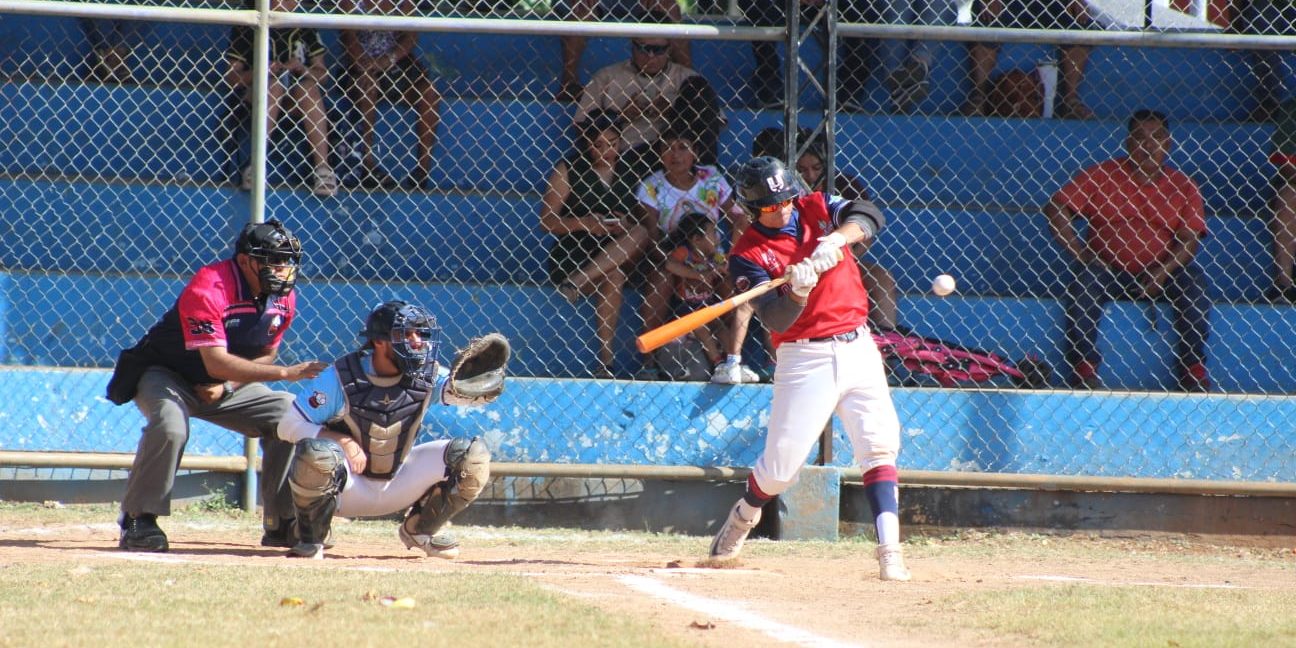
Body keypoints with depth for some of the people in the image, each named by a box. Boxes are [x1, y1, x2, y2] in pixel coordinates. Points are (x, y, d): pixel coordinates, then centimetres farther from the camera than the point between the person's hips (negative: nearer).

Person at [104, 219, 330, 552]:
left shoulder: (284, 298, -8)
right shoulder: (208, 289, -31)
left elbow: (265, 354, 5)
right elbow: (216, 363, -37)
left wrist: (228, 384, -14)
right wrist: (284, 372, -42)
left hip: (224, 387, 7)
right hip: (164, 375, -7)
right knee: (170, 426, -36)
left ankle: (283, 524, 2)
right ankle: (138, 521, -24)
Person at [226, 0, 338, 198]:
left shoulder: (305, 30, 9)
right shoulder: (246, 29, 2)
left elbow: (322, 75, 8)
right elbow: (231, 76, -1)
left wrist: (303, 69, -14)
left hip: (297, 97, 2)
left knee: (309, 87, -30)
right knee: (273, 84, -34)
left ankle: (323, 169, -39)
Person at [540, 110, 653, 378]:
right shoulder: (567, 170, 2)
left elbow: (641, 219, 15)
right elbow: (547, 220, -2)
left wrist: (626, 225, -11)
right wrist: (584, 223, -20)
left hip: (615, 253, 4)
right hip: (572, 254, -4)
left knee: (640, 233, -30)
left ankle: (577, 283, -35)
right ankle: (605, 359, -39)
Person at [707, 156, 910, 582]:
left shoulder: (815, 208, 4)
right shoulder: (747, 256, -7)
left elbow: (869, 217, -14)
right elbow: (776, 320, -18)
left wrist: (837, 238, -32)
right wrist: (797, 290, -37)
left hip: (857, 347, 3)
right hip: (805, 358, -3)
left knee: (880, 447, -11)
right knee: (779, 467, 0)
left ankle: (889, 551, -14)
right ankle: (742, 518, 32)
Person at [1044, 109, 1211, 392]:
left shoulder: (1182, 187, 4)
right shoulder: (1101, 177, 1)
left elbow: (1189, 241, -4)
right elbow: (1055, 209, -3)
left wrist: (1162, 272, -21)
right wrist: (1078, 252, -13)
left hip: (1158, 273, 1)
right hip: (1108, 270, -1)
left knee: (1193, 281, -27)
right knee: (1084, 281, -32)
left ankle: (1193, 368, -20)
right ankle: (1083, 367, -26)